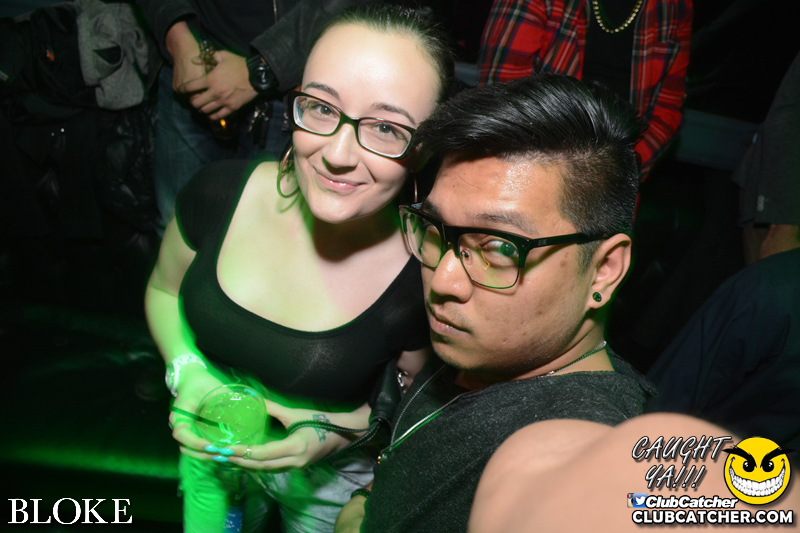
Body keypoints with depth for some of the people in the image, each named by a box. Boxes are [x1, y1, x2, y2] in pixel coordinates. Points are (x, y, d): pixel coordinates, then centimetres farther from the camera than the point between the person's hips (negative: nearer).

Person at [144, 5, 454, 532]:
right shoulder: (222, 193, -23)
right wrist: (187, 371, -18)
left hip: (332, 484, -3)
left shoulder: (426, 275, -31)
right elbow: (164, 290, -2)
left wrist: (334, 432, -26)